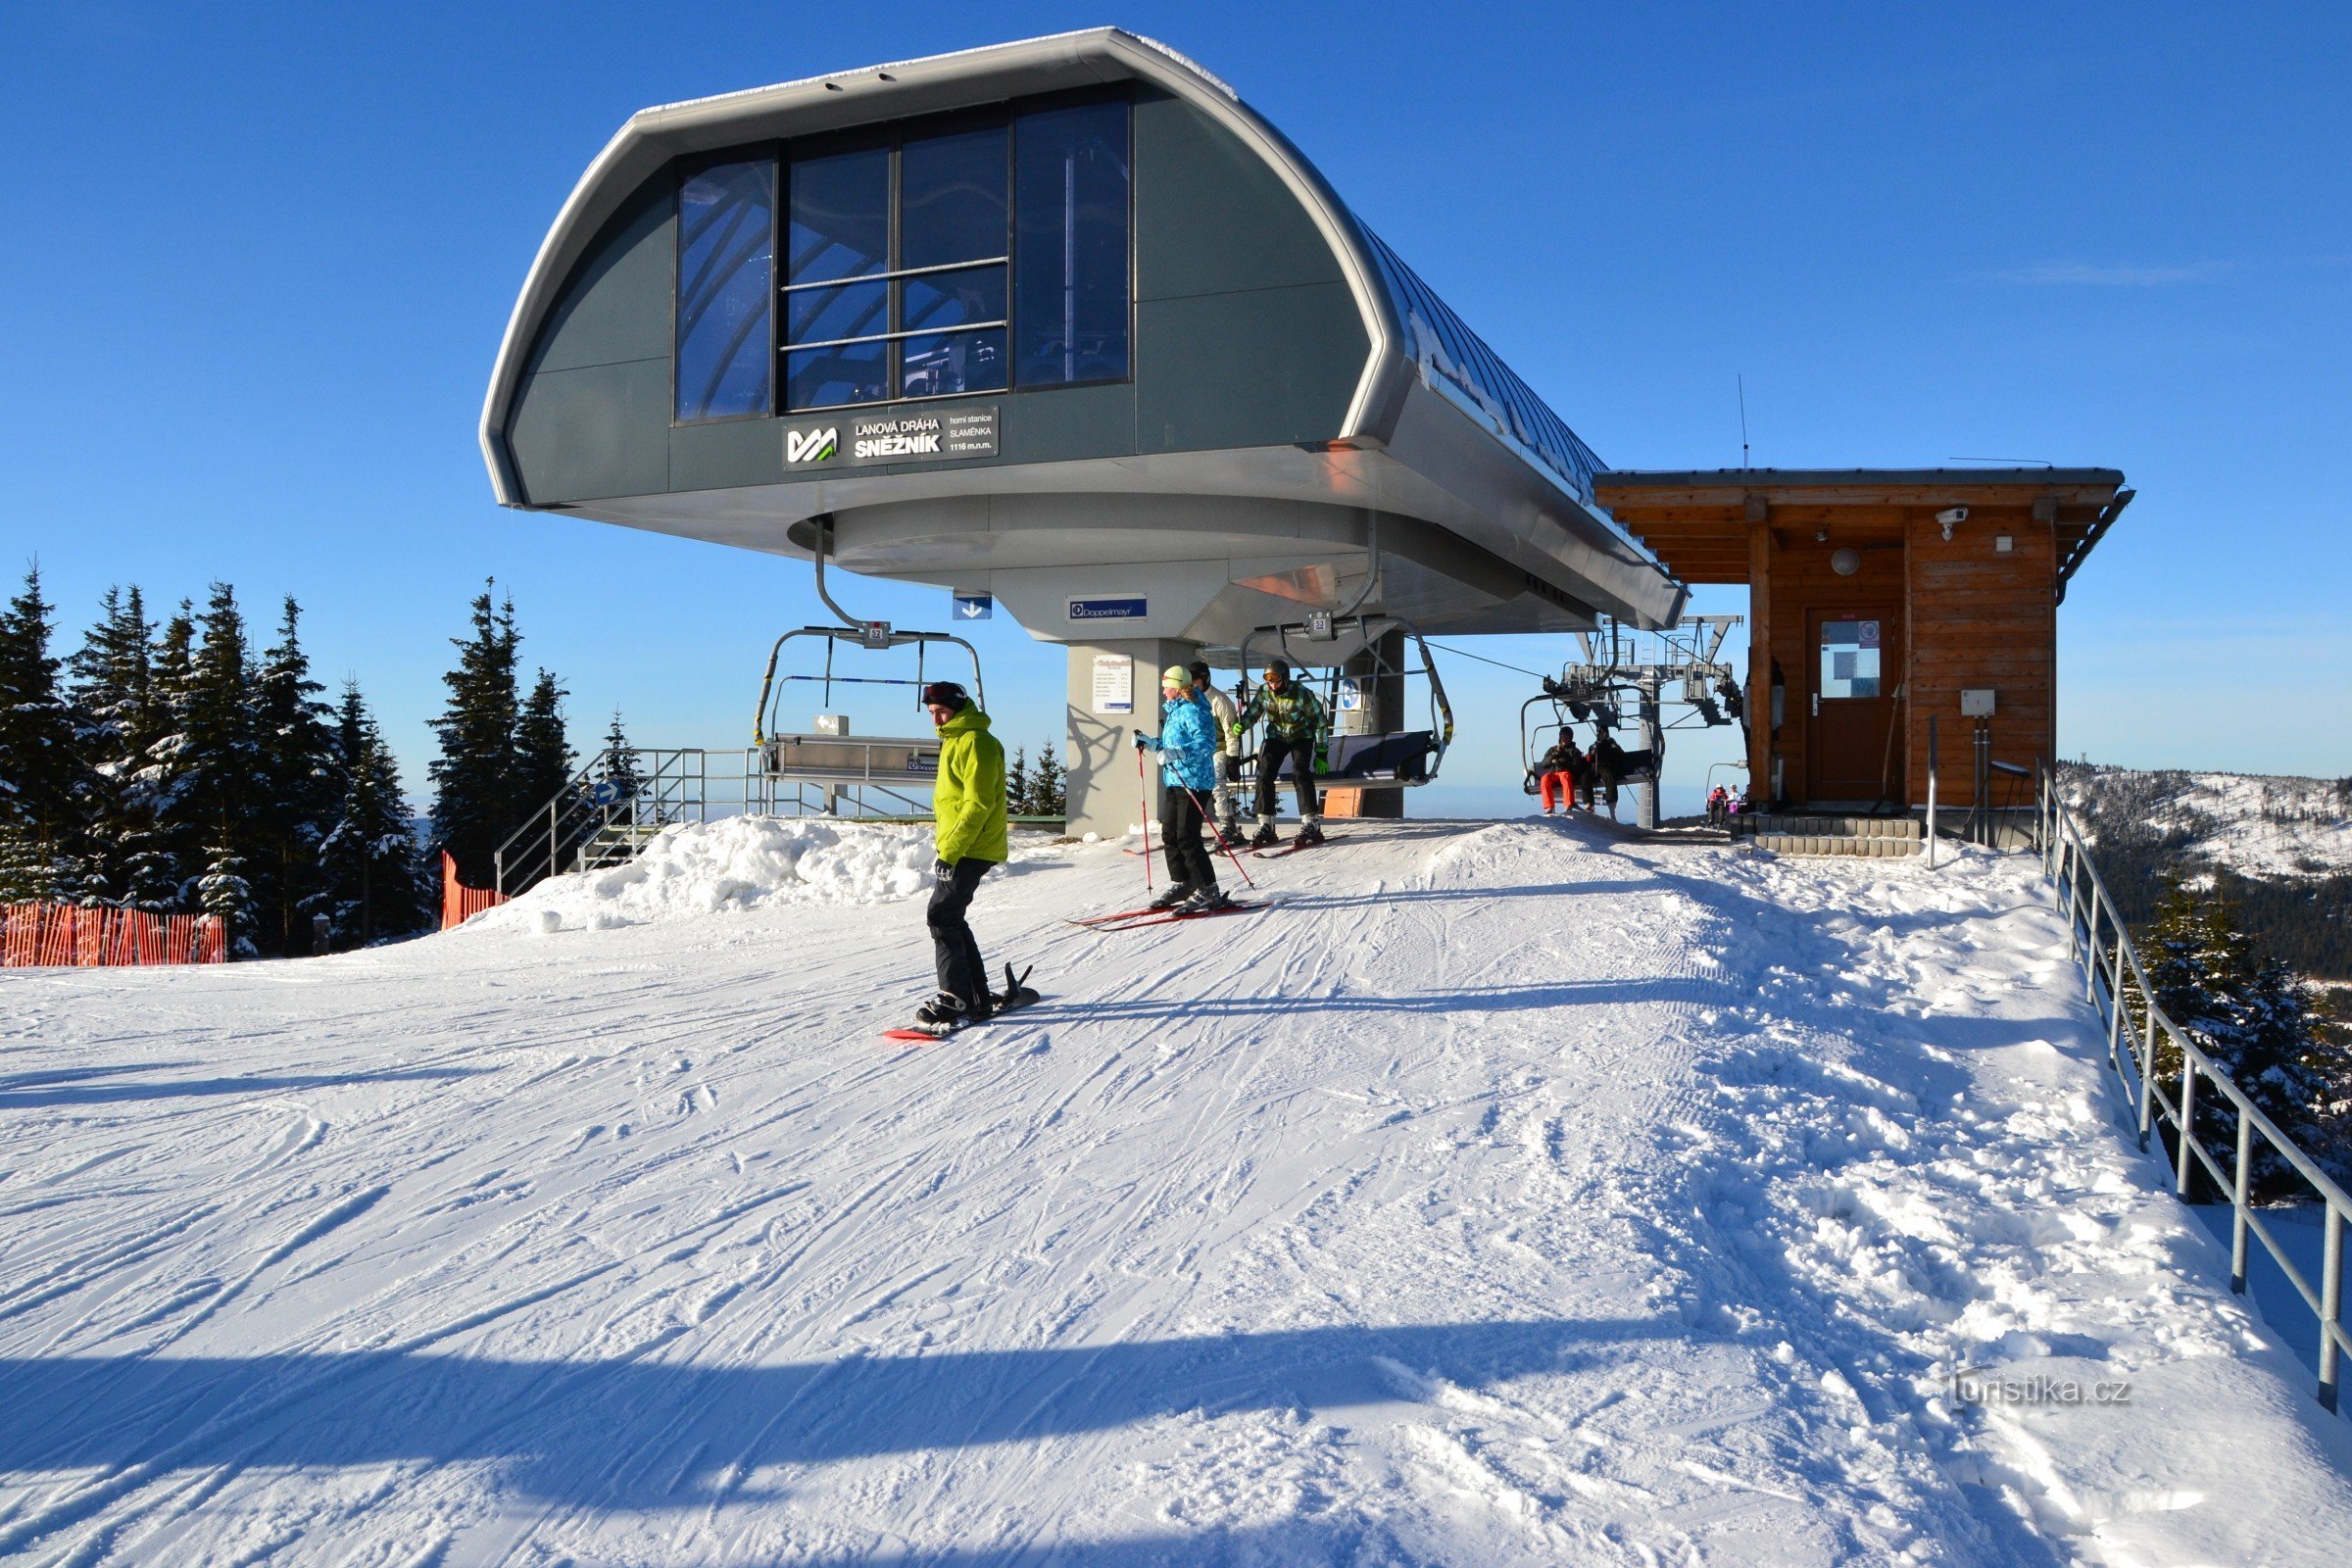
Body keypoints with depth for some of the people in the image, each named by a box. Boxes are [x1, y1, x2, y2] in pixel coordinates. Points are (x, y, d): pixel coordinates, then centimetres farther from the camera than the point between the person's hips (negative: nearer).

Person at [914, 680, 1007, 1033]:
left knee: (941, 917, -12)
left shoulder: (975, 742, -14)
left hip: (972, 850, -11)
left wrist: (950, 852, -24)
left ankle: (956, 1000, -10)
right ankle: (975, 997, 19)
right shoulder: (956, 740, 18)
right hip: (960, 849, 11)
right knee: (950, 919, 13)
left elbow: (978, 803, -21)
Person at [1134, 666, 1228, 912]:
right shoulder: (1174, 711, 18)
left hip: (1192, 781, -10)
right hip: (1173, 780, 10)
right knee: (1169, 835, 12)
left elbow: (1206, 743, -26)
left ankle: (1208, 891, -4)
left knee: (1187, 838, -11)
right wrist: (1151, 742, 23)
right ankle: (1181, 884, 24)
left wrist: (1178, 753, -36)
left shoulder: (1193, 711, -14)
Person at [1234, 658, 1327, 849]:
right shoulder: (1263, 692, -12)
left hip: (1301, 736, -4)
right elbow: (1252, 713, 1)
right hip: (1276, 737, 4)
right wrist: (1240, 725, -23)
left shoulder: (1302, 693, -23)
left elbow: (1319, 720, -15)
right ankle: (1265, 827, -3)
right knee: (1264, 775, -10)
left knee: (1300, 774, -22)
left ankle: (1311, 824, -18)